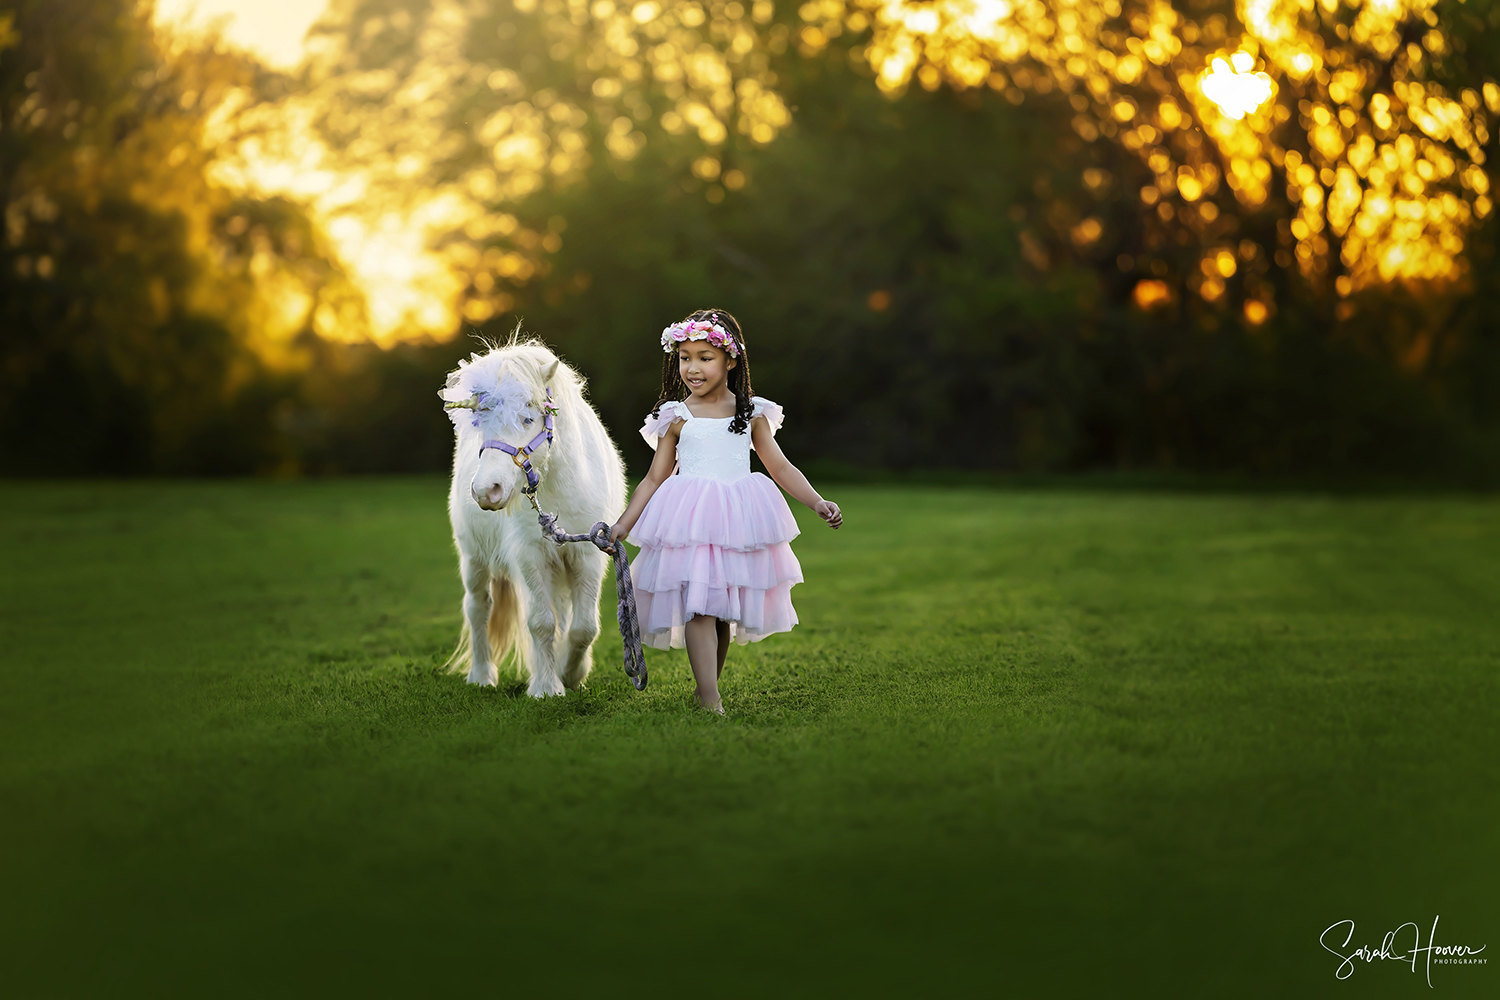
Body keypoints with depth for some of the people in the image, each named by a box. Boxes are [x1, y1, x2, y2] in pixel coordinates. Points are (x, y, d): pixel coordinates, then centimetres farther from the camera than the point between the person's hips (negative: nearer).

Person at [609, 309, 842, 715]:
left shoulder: (752, 413, 8)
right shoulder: (676, 418, 4)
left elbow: (780, 468, 13)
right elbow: (655, 478, 9)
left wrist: (817, 502, 2)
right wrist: (623, 524, 4)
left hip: (738, 521, 2)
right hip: (689, 524, -2)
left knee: (724, 609, 7)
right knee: (698, 607, -13)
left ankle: (709, 689, 20)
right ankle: (709, 700, -15)